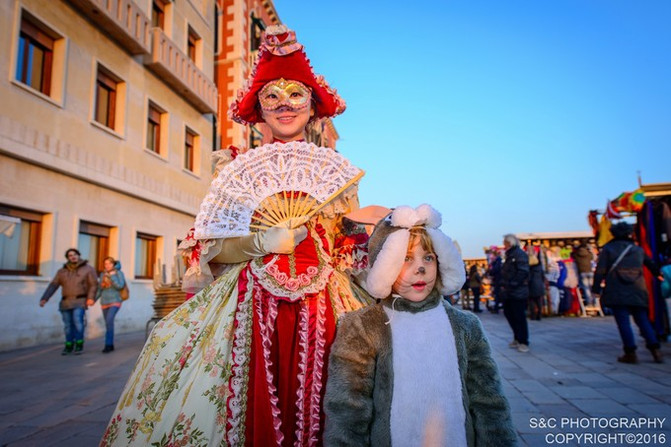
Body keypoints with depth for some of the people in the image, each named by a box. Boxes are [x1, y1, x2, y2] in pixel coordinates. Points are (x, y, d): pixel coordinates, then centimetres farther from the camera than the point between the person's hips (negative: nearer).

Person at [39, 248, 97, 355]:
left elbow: (93, 284, -3)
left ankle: (79, 345, -8)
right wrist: (44, 298, -4)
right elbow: (53, 286, 8)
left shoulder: (88, 269, 4)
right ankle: (69, 346, 19)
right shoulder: (62, 271, 14)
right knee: (68, 325, 5)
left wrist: (91, 297, -17)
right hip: (66, 302, 4)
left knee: (78, 321, -18)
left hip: (80, 301, -4)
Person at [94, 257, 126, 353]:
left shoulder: (118, 273, -2)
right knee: (108, 323, 9)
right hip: (104, 302, 5)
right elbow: (99, 289, 16)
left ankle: (108, 344, -19)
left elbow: (120, 286, -13)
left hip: (115, 301, -5)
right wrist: (94, 299, 7)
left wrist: (112, 276, -16)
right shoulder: (102, 274, 10)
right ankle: (111, 345, 18)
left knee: (109, 320, -22)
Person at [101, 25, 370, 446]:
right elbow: (210, 248, 4)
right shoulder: (235, 166, 9)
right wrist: (262, 243, -12)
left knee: (313, 411, -3)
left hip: (322, 307, 1)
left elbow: (355, 249, 12)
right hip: (248, 304, 0)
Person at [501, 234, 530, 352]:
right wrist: (504, 284, 10)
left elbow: (523, 272, -20)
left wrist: (512, 284, -21)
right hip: (509, 292, 10)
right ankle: (518, 338, 25)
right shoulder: (509, 255, 17)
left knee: (519, 317, -4)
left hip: (518, 292, -10)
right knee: (508, 313, 13)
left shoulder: (519, 254, -12)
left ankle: (523, 342, 5)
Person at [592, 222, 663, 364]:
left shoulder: (607, 249, 1)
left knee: (623, 322, -2)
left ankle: (631, 353, -3)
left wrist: (596, 288, -2)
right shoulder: (638, 249, 13)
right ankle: (655, 350, 6)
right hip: (637, 292, 4)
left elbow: (600, 270, -5)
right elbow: (651, 265, 24)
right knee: (642, 320, 12)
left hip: (617, 292, -4)